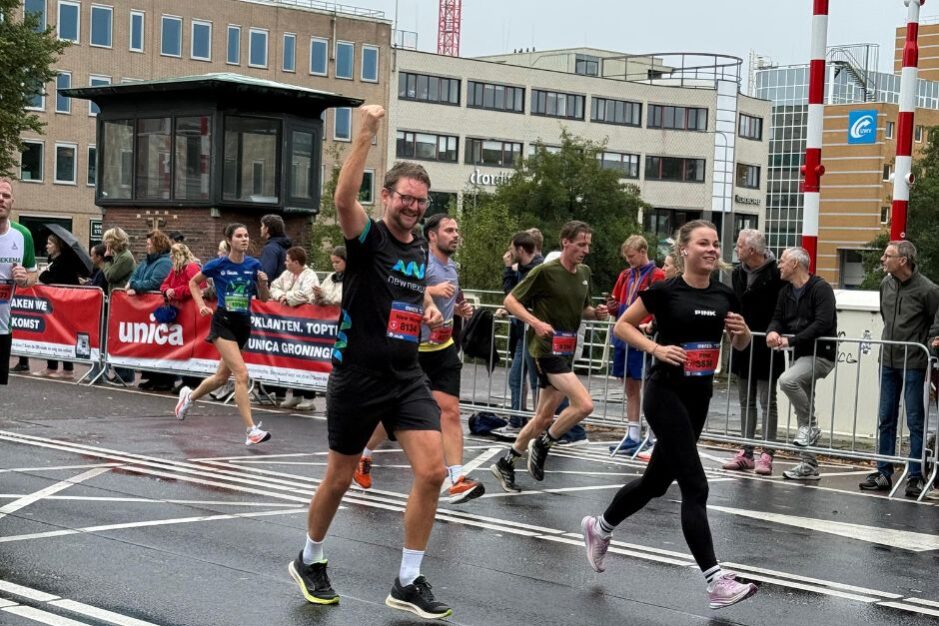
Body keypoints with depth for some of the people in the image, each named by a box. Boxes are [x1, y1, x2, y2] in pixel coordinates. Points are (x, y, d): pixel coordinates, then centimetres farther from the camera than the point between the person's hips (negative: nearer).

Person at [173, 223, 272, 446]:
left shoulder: (254, 265, 1)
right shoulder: (218, 265, -8)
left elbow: (264, 299, 8)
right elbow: (193, 282, 9)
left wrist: (263, 283, -11)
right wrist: (201, 305, -3)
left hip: (243, 323, 5)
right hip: (223, 321, -5)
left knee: (222, 376, 18)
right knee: (241, 374, -18)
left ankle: (189, 396, 47)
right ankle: (251, 430, -19)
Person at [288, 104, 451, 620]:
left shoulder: (421, 250, 9)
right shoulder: (367, 238, -11)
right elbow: (343, 198, -33)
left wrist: (428, 308, 8)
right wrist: (366, 133, -38)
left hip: (407, 377, 5)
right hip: (358, 377, -5)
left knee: (432, 471, -9)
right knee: (339, 479, 8)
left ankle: (408, 583, 2)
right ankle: (309, 561, 34)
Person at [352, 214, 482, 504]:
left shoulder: (451, 266, 14)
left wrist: (459, 309, 11)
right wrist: (432, 290, -31)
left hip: (443, 349, 6)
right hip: (413, 349, -6)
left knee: (450, 411, -8)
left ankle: (457, 480, -14)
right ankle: (363, 456, 32)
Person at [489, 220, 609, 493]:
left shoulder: (584, 273, 10)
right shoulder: (545, 271, -12)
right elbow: (510, 300, -10)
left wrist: (596, 312, 2)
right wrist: (536, 322, -25)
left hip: (566, 351, 8)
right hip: (547, 349, -8)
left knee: (544, 418, 11)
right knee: (584, 404, -21)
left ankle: (506, 463, 25)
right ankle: (543, 444, -1)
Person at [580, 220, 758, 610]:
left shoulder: (724, 295, 4)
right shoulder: (664, 291, -10)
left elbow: (741, 344, 17)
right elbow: (622, 326, -2)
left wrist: (741, 329, -6)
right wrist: (656, 347, -17)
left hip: (699, 397, 7)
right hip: (666, 394, -7)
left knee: (657, 481, 18)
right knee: (695, 486, -12)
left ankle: (599, 528, 42)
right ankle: (716, 581, -11)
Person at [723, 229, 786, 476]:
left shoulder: (775, 275, -14)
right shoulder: (737, 273, 8)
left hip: (766, 346, -7)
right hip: (743, 344, 7)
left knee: (767, 401, -1)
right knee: (746, 401, 12)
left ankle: (766, 454, 1)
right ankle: (746, 453, 18)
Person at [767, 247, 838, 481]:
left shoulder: (820, 288, -13)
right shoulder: (786, 292, 13)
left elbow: (823, 324, -23)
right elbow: (777, 319, 10)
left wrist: (791, 340, -25)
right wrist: (772, 332, -15)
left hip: (820, 354, -9)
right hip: (800, 355, 9)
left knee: (787, 380, -32)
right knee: (803, 408, 10)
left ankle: (810, 427, -12)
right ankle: (809, 466, 18)